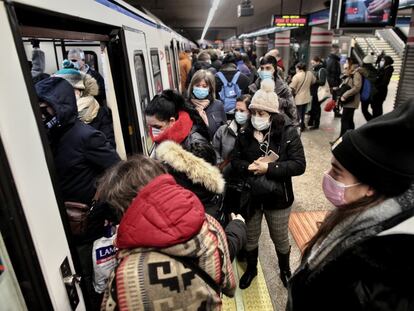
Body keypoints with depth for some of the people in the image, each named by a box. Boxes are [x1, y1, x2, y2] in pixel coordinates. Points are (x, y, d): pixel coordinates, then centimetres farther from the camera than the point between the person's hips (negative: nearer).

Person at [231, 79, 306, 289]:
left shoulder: (288, 132, -16)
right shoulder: (245, 132, -8)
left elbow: (299, 165, -18)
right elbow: (235, 160, -3)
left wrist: (269, 168, -28)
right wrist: (249, 167, -24)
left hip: (277, 197, -2)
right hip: (249, 196, 2)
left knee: (280, 238, 21)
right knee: (250, 237, 22)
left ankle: (285, 270, 52)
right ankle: (251, 269, 50)